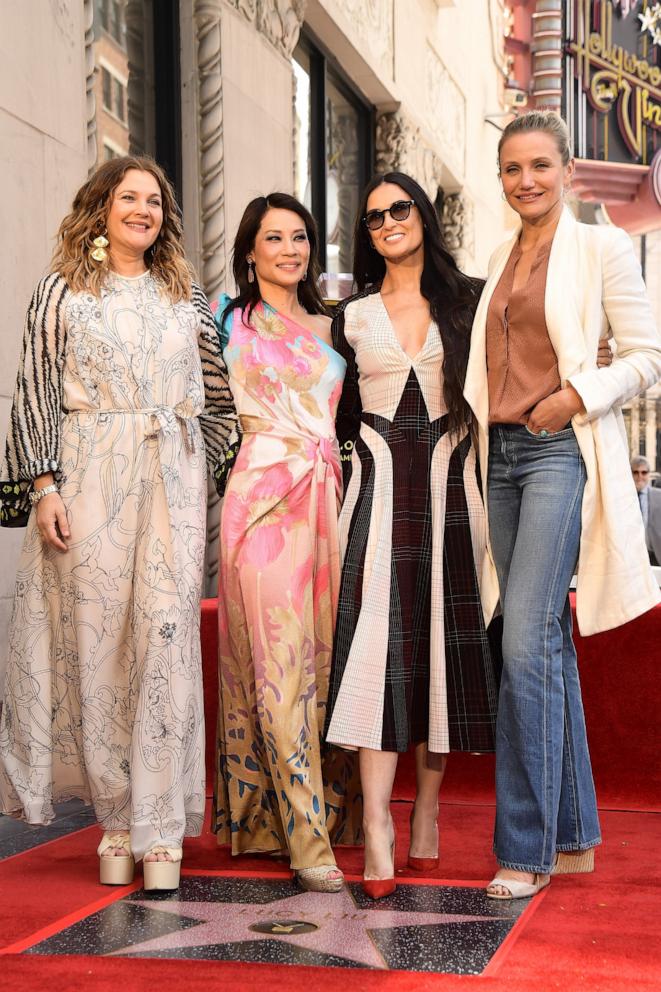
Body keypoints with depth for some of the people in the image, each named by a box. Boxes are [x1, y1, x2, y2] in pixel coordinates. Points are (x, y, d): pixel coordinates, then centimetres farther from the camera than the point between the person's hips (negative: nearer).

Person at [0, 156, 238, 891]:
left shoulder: (185, 298, 17)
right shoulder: (63, 292, 9)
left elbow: (217, 397, 21)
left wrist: (209, 468, 11)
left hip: (171, 485, 2)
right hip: (88, 480, -1)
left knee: (164, 636, -7)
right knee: (95, 638, -3)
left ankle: (159, 827, -5)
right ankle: (116, 816, 8)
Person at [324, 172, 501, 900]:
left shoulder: (469, 300, 9)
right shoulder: (353, 318, 12)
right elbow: (343, 416, 14)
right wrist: (356, 477, 6)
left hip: (448, 484, 0)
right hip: (378, 486, 0)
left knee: (442, 641, 1)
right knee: (377, 640, -11)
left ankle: (427, 811, 13)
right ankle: (377, 829, -16)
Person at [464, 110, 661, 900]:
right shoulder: (501, 260, 18)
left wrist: (578, 395, -15)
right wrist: (481, 431, 9)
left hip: (563, 452, -6)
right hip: (503, 452, 6)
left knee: (527, 642, -14)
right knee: (548, 642, 8)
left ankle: (526, 848, -8)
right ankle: (574, 834, 15)